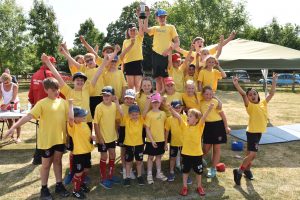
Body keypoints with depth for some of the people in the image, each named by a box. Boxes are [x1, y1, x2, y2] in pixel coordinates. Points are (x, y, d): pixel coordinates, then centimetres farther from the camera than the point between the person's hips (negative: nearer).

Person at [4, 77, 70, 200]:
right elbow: (28, 116, -22)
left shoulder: (63, 102, 2)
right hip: (46, 140, -4)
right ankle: (44, 189, 27)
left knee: (57, 161, 18)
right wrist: (14, 127, -32)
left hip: (60, 138, 4)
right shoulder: (42, 103, -13)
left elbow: (69, 117, 8)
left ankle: (59, 185, 31)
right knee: (46, 164, 10)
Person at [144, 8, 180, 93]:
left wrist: (169, 49, -15)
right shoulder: (155, 28, 16)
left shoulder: (171, 27, 7)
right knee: (157, 78, 7)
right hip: (156, 55, 4)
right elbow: (145, 29, -3)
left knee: (164, 77, -4)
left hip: (165, 55, -3)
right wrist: (146, 17, -5)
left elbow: (177, 43, -1)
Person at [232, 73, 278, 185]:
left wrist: (274, 81, 8)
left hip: (259, 132, 6)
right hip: (252, 132, -6)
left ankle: (247, 170, 34)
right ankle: (239, 171, 0)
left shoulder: (263, 103, 6)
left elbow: (271, 93, 11)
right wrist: (236, 84, -38)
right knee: (252, 154, -12)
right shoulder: (249, 105, -12)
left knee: (251, 153, 18)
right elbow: (243, 94, -25)